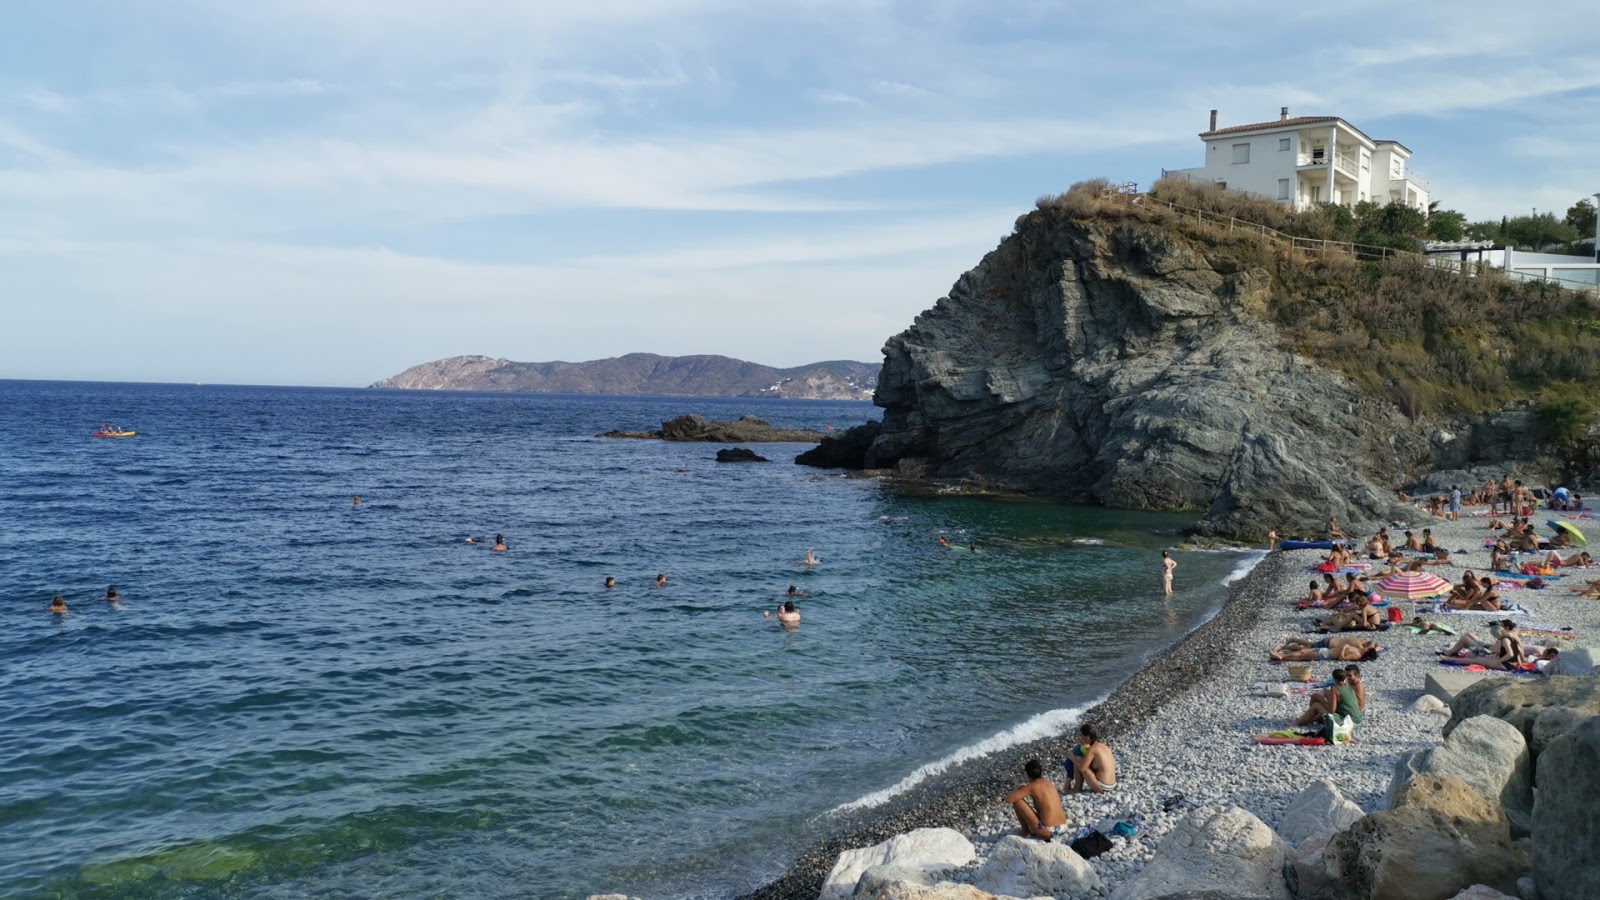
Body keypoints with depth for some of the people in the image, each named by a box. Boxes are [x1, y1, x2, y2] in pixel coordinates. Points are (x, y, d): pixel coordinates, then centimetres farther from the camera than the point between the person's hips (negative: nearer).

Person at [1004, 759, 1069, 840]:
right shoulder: (1048, 782, 13)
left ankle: (1025, 831, 15)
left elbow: (1009, 799, -10)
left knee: (1017, 800, 1)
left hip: (1048, 832, -7)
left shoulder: (1032, 786, -8)